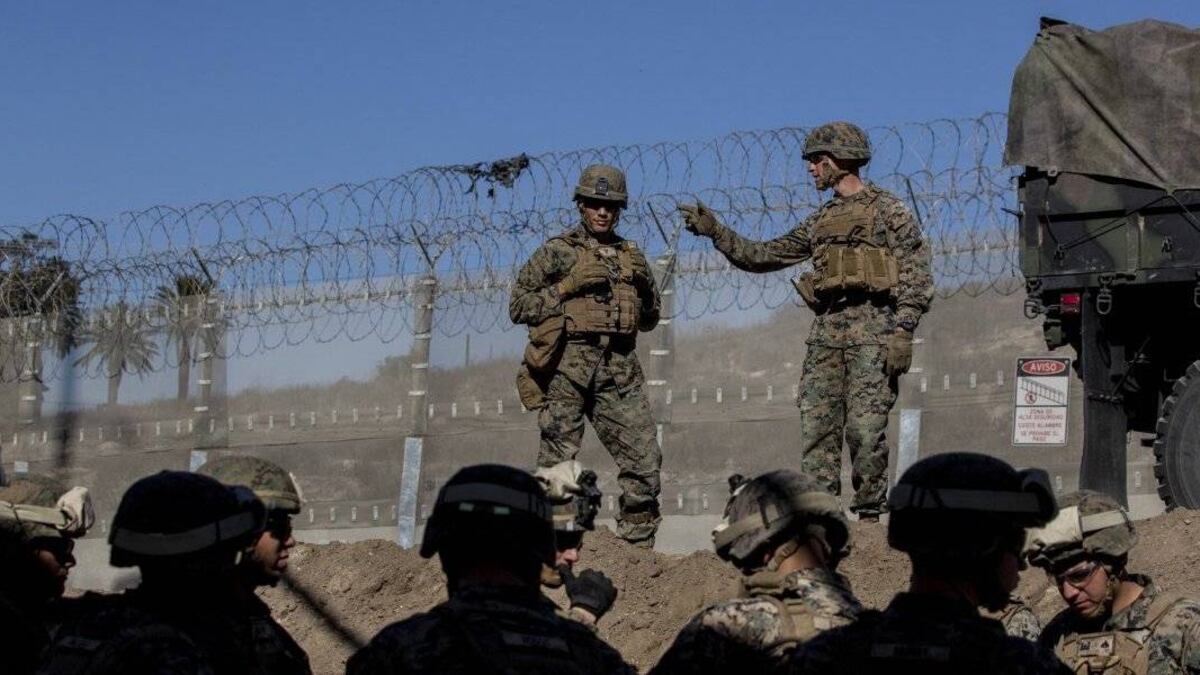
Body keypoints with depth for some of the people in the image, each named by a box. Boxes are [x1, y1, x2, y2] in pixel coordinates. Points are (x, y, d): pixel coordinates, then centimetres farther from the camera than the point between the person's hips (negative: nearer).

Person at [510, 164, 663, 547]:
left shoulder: (631, 256, 20)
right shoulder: (556, 252, 7)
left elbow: (649, 320, 25)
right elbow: (518, 307, 1)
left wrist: (644, 283, 5)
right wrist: (567, 287, -9)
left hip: (619, 369, 4)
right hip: (567, 363, -4)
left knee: (645, 459, -2)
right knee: (558, 462, -5)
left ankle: (638, 547, 5)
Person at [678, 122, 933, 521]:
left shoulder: (888, 210, 3)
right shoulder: (820, 221, 22)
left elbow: (917, 277, -4)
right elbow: (762, 256, 25)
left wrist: (902, 332, -14)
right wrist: (715, 231, 17)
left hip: (871, 327, -6)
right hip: (826, 330, 6)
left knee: (865, 428, -10)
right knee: (816, 427, 0)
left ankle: (870, 513, -3)